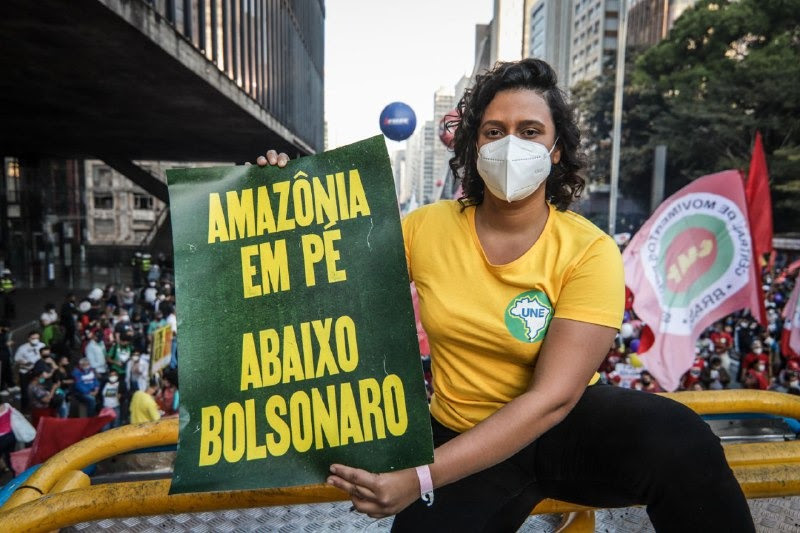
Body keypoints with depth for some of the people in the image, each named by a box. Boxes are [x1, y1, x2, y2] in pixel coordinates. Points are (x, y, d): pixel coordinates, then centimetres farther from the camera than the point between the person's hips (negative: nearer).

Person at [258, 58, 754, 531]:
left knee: (678, 441, -29)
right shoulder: (425, 228, -7)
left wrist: (422, 476, -28)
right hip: (463, 436, 1)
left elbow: (552, 397, -23)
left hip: (568, 425, 0)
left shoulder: (590, 251, -15)